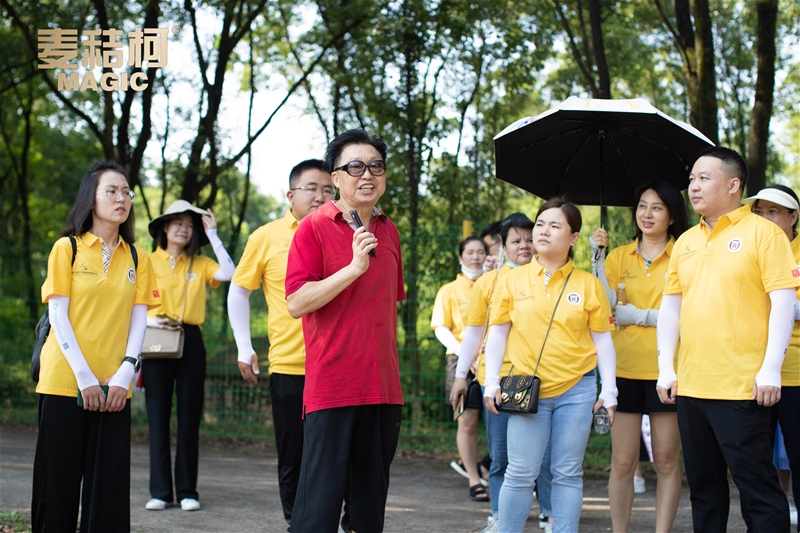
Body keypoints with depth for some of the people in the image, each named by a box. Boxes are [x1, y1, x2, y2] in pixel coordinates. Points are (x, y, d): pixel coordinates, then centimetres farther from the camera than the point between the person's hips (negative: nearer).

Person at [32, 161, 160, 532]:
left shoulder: (137, 259, 9)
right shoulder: (67, 248, 0)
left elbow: (138, 320, 6)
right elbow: (58, 316, -5)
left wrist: (124, 375, -9)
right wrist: (84, 377, -13)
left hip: (114, 388, 3)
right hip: (65, 381, -3)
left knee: (109, 482, 1)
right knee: (59, 480, 2)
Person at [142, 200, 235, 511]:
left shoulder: (200, 265, 10)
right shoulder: (147, 263, 7)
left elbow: (229, 273, -8)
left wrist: (212, 235, -4)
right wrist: (149, 320, -14)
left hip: (190, 342, 1)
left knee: (189, 418, 2)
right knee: (158, 417, -1)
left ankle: (187, 491, 7)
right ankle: (160, 491, 4)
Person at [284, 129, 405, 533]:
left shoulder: (388, 232, 12)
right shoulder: (314, 228, -6)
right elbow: (295, 303, -14)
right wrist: (354, 267, -20)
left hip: (383, 387, 6)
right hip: (331, 386, -6)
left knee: (371, 497, 12)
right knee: (322, 498, -5)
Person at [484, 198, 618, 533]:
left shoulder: (588, 285, 4)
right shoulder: (513, 281, 4)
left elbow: (602, 339, 6)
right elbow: (497, 333, 6)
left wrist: (609, 390, 1)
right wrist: (491, 383, -1)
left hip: (576, 389, 1)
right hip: (527, 390, 0)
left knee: (568, 473, 6)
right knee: (520, 474, -3)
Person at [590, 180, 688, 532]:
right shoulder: (620, 256, 9)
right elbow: (607, 305, -5)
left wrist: (639, 315, -10)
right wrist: (597, 257, -13)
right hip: (626, 368, 2)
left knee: (666, 461, 4)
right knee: (622, 462, 3)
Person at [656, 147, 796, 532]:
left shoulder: (762, 232, -4)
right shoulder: (686, 242, 14)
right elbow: (670, 305, 17)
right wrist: (666, 367, 8)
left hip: (742, 386, -6)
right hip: (690, 385, 6)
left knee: (758, 486, -3)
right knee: (704, 486, 13)